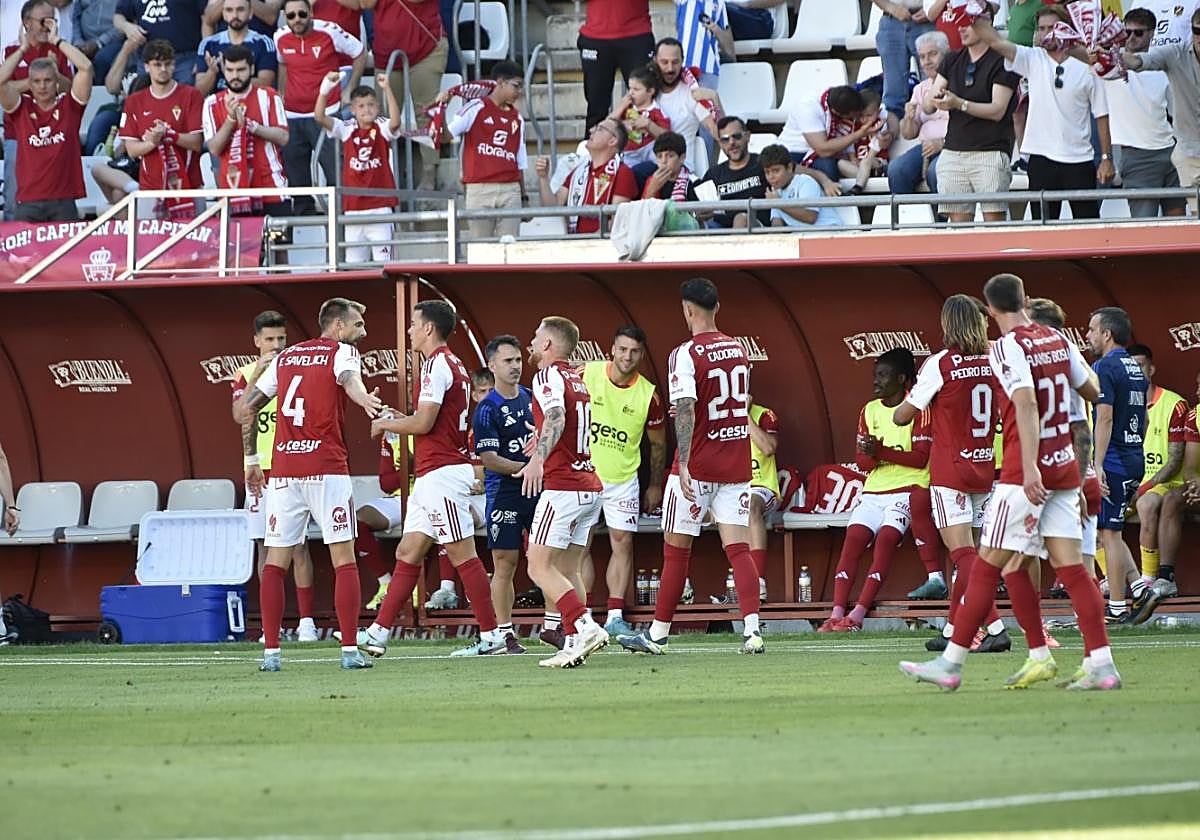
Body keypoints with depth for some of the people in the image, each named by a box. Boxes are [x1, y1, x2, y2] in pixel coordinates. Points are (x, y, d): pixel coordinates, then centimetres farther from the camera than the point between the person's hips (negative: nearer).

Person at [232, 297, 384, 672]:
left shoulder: (285, 357, 16)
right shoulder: (341, 352, 2)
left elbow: (244, 407, 19)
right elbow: (350, 379, -23)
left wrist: (243, 409, 41)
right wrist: (365, 400, -43)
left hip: (283, 471, 4)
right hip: (327, 468, -4)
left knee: (275, 560, 7)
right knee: (344, 559, -1)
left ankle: (270, 652, 2)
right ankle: (349, 650, -8)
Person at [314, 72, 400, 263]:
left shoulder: (382, 128, -1)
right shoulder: (346, 129, 4)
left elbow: (395, 122, -24)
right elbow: (319, 117, -8)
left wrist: (387, 90, -32)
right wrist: (326, 88, -21)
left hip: (379, 204, -2)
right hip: (353, 205, 2)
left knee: (382, 258, -4)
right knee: (354, 261, 5)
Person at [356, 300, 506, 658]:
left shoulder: (437, 364, -13)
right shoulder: (453, 365, 18)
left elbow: (424, 423, -19)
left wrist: (386, 424, -3)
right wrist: (401, 419, 18)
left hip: (441, 472, -11)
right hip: (433, 474, 11)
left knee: (463, 555, -8)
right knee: (408, 553, 9)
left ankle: (490, 637, -6)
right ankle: (378, 633, 10)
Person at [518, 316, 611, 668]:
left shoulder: (549, 375, -8)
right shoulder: (577, 379, 20)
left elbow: (556, 416, -28)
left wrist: (538, 458, -41)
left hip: (562, 486, -9)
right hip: (590, 487, 9)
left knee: (540, 567, -9)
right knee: (569, 570, 9)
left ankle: (585, 626, -23)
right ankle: (573, 644, 2)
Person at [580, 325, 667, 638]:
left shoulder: (648, 395, -7)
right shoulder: (586, 375, -9)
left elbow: (658, 443, 6)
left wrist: (655, 486, 10)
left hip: (623, 479, 1)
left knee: (623, 542, -3)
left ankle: (615, 616, 1)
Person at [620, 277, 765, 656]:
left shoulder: (685, 355, -13)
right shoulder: (737, 349, 9)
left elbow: (685, 412, -22)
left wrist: (684, 465, -26)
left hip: (698, 468, -5)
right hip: (736, 465, 5)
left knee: (676, 550, 5)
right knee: (738, 547, 0)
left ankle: (658, 635, 14)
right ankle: (752, 629, -16)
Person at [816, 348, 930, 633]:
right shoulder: (870, 410, 15)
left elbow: (921, 458, -10)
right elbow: (861, 461, 11)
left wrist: (882, 451, -20)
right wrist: (870, 456, -14)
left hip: (907, 489, -5)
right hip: (874, 490, 5)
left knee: (886, 537, -25)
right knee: (852, 539, -16)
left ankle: (858, 614, -31)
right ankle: (837, 613, -24)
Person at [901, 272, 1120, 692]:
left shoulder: (1007, 347, -12)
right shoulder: (1058, 339, 9)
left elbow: (1026, 404, -24)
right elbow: (1092, 391, 21)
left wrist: (1029, 467, -30)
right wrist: (1082, 363, 42)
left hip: (1029, 471, -7)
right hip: (1065, 469, 7)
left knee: (987, 565, -3)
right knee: (1069, 565, 6)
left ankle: (950, 664, -1)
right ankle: (1100, 664, -1)